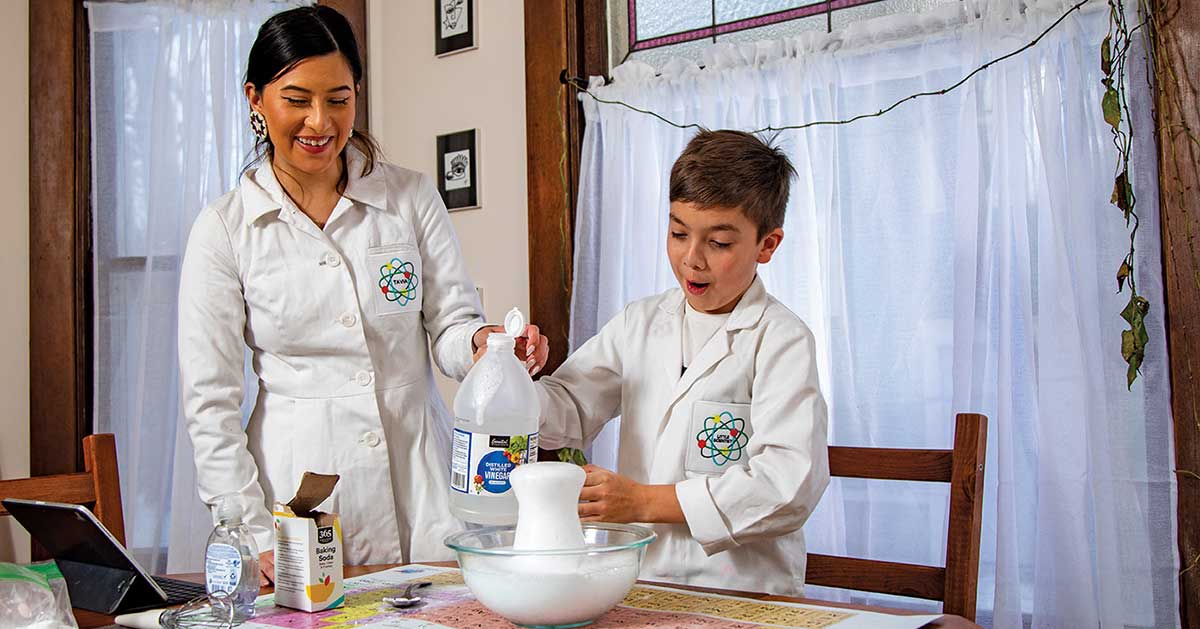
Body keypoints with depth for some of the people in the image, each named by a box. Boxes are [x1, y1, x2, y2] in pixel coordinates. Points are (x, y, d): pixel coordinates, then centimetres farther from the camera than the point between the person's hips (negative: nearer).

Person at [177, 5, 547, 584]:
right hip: (299, 485, -1)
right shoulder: (224, 229, -1)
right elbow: (209, 399, -1)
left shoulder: (412, 197, 3)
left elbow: (450, 328, 4)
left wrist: (484, 342, -20)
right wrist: (256, 536, -8)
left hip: (420, 478, 2)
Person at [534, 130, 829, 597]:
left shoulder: (781, 341, -6)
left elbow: (791, 483, -16)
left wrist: (646, 501, -17)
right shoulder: (639, 324, 12)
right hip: (639, 578, 3)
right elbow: (569, 408, 12)